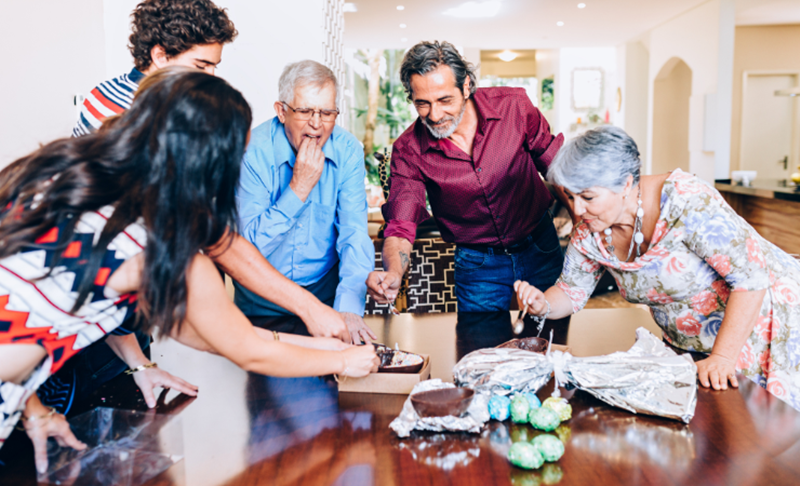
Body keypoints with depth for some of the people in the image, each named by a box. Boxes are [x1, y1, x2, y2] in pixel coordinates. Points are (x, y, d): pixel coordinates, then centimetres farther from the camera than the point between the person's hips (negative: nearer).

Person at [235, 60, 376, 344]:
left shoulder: (347, 151, -7)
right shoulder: (253, 151, -14)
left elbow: (354, 233, -15)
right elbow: (251, 245, -16)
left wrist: (348, 307, -28)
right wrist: (299, 188, -25)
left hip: (326, 288, 2)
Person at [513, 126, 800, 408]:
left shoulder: (684, 201, -30)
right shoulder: (589, 232, -10)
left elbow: (752, 276, -29)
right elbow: (572, 290, 4)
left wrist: (722, 356, -32)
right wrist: (544, 305, -18)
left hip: (763, 317, -5)